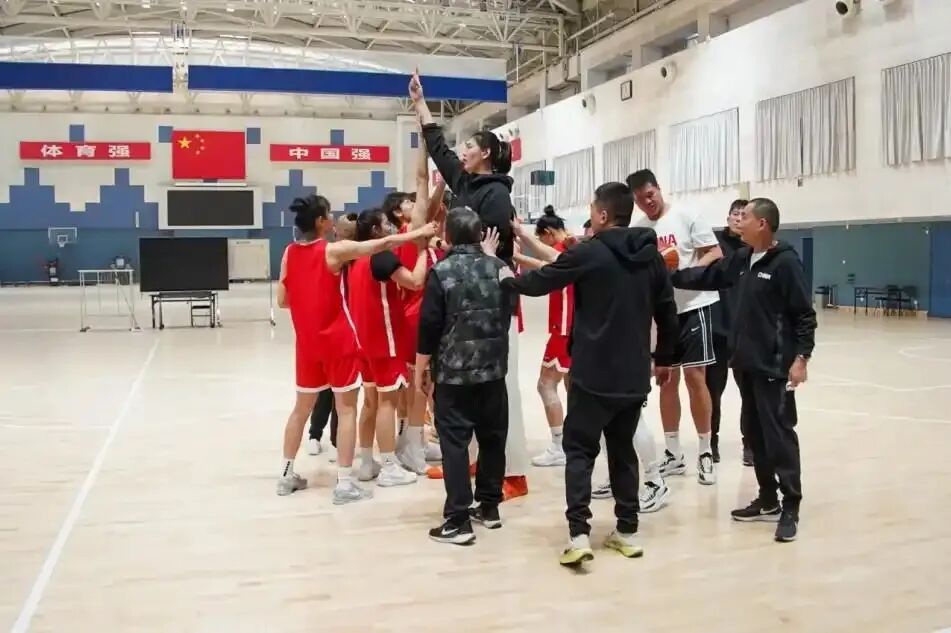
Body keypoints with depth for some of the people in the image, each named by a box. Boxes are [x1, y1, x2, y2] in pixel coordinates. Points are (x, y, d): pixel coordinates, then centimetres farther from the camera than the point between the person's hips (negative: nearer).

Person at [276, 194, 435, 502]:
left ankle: (287, 475, 25)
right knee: (346, 409, 2)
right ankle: (344, 483, 2)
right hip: (338, 340, -5)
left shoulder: (289, 253, 2)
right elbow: (383, 243, -10)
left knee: (302, 407, 18)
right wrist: (419, 233, 0)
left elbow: (282, 300, 7)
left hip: (306, 341, 6)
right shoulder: (334, 250, -13)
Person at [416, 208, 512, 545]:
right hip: (493, 369, 5)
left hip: (452, 371, -5)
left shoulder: (441, 271, -9)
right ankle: (489, 506, 26)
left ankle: (458, 520, -1)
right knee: (493, 439, 14)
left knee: (454, 444, -1)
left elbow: (429, 325, -9)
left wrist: (421, 367, 1)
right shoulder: (500, 268, 4)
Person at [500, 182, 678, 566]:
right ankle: (628, 531, 19)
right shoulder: (651, 255, 6)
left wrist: (506, 280, 17)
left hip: (593, 373, -5)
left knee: (579, 450, 3)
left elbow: (540, 282, -1)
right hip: (634, 374, 5)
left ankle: (579, 535, -6)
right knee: (623, 451, 16)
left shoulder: (589, 253, -10)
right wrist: (664, 357, 22)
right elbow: (667, 311, 11)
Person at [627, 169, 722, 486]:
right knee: (667, 381, 8)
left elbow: (716, 254, -8)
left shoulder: (686, 216, -6)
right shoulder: (636, 229, 5)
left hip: (693, 306, -4)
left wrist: (686, 272, -22)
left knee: (695, 378, -4)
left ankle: (705, 453, 9)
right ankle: (673, 454, 18)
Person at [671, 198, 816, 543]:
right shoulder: (741, 258, 9)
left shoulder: (785, 262, -12)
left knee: (779, 434, -4)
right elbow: (707, 276, 18)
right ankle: (768, 500, 24)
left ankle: (790, 508, 5)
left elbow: (805, 315, -13)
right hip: (745, 362, 8)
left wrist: (801, 357, -18)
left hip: (774, 366, -8)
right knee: (754, 433, 13)